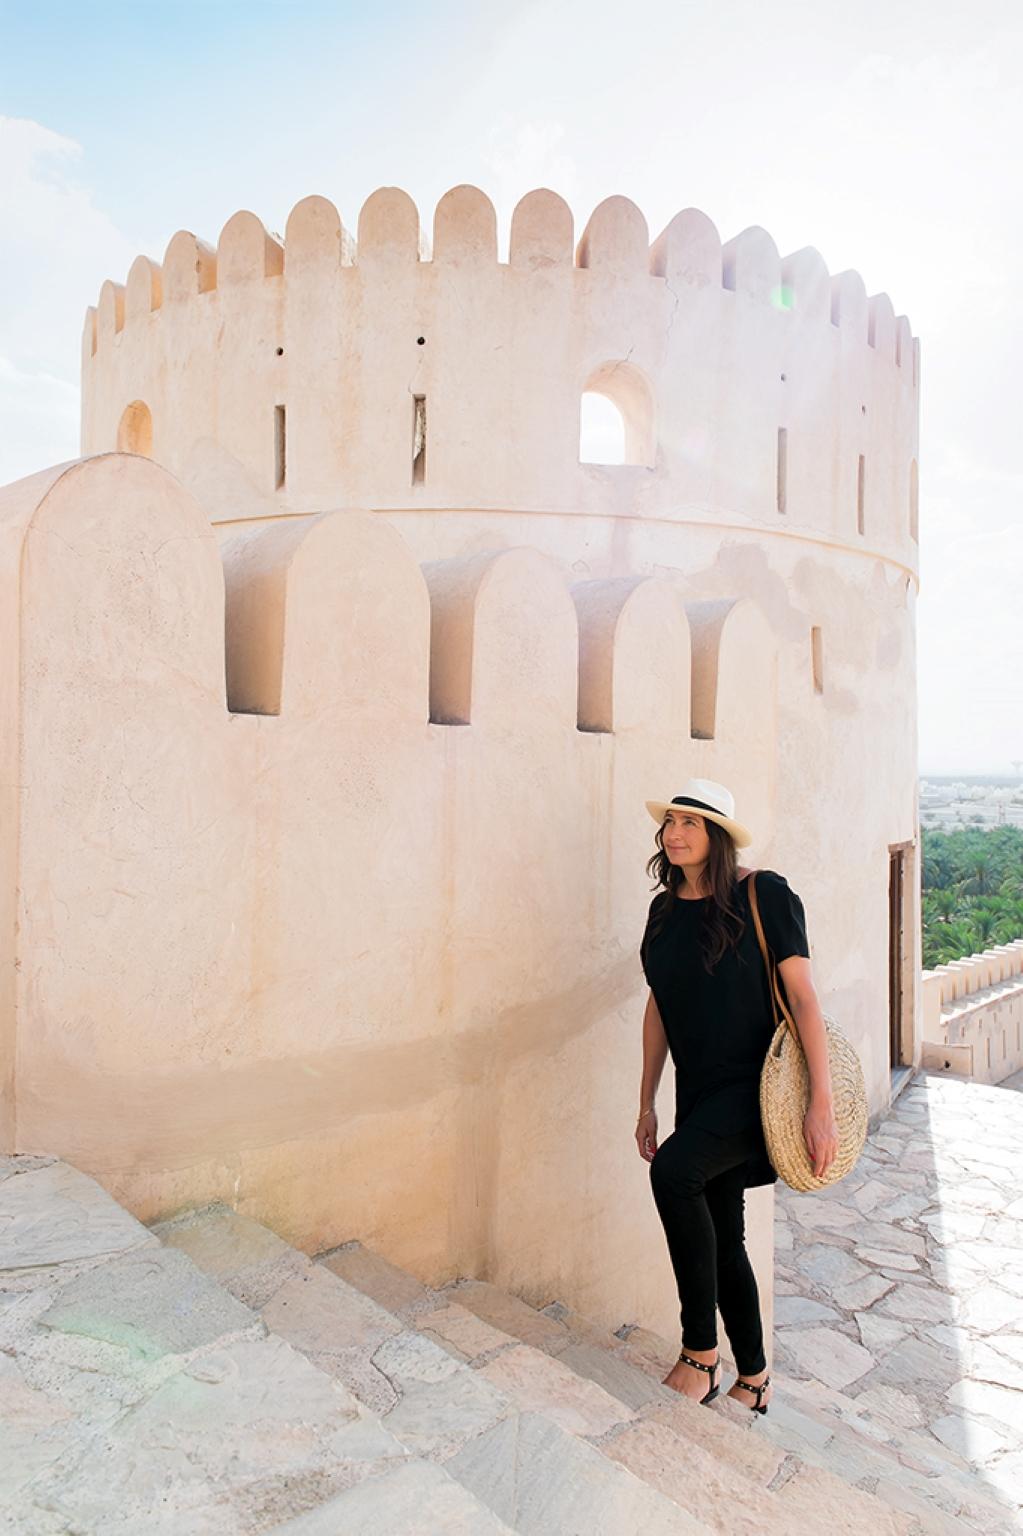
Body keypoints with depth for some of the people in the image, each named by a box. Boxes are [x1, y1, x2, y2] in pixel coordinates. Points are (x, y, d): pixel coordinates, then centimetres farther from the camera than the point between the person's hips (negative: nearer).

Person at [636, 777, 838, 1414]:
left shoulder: (764, 894, -10)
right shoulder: (666, 909, 6)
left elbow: (803, 995, -13)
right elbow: (659, 1009, 11)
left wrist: (822, 1103, -18)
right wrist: (646, 1105, 12)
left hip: (757, 1084, -6)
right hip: (700, 1093, 7)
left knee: (675, 1170, -28)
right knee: (722, 1237, 12)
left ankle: (701, 1355, -11)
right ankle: (754, 1381, 33)